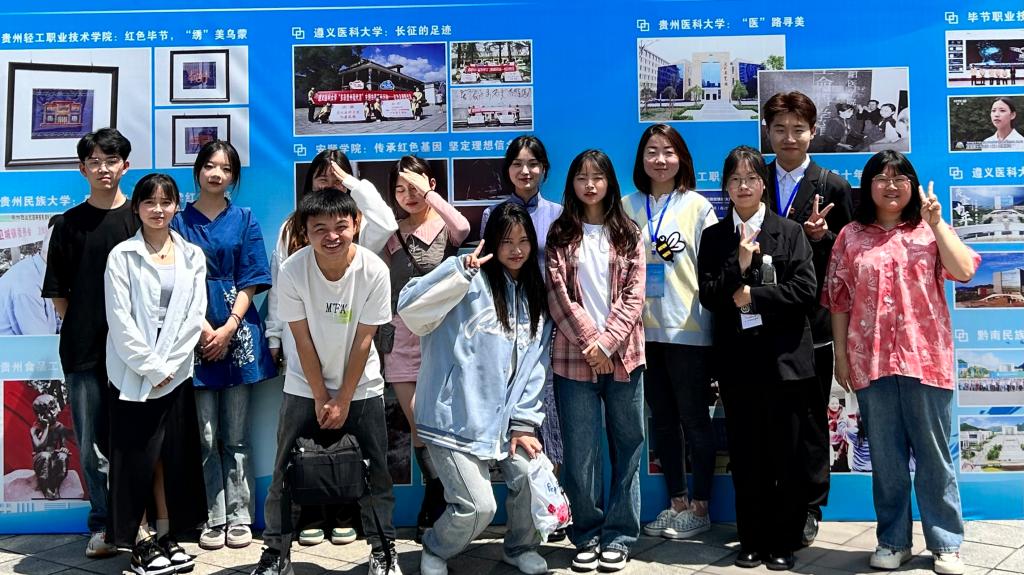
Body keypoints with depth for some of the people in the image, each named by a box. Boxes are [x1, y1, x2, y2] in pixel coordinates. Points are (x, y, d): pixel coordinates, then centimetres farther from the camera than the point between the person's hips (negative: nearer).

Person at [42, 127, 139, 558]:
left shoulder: (140, 218, 4)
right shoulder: (69, 223, 8)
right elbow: (58, 292, 10)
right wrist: (81, 328, 2)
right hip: (83, 349, 1)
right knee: (92, 442, 5)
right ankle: (103, 525, 15)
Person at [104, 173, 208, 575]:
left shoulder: (192, 256, 7)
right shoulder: (122, 256, -1)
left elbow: (194, 316, 1)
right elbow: (120, 320, -8)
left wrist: (166, 366, -7)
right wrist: (149, 367, -13)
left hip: (175, 373, 3)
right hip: (133, 373, -3)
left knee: (173, 457, 8)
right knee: (137, 458, 1)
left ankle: (167, 537, 18)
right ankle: (140, 542, 11)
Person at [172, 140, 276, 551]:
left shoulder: (244, 220, 8)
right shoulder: (179, 221, 6)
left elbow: (251, 281, 3)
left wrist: (228, 329, -9)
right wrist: (202, 328, -10)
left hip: (237, 335, 0)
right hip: (196, 335, 0)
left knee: (236, 435, 4)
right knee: (207, 436, 2)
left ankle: (239, 517, 11)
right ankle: (214, 519, 10)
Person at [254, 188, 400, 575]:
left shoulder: (374, 270, -20)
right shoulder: (292, 271, -19)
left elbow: (363, 340, -13)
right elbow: (303, 340, -12)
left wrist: (344, 400, -10)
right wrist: (321, 398, -8)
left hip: (361, 387, 0)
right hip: (305, 386, 0)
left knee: (375, 472, 3)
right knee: (286, 473, 2)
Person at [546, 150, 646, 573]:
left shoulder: (628, 234, 8)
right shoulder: (560, 236, 7)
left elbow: (633, 296, 0)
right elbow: (558, 296, -1)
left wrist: (607, 342, -12)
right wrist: (589, 342, -10)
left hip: (622, 355, 1)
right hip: (574, 357, 0)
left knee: (627, 448, 5)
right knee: (580, 452, 3)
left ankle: (618, 537, 15)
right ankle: (588, 536, 16)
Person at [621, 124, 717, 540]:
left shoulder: (698, 206, 0)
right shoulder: (626, 208, 9)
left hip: (688, 329, -4)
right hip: (644, 328, 4)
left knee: (694, 418, 3)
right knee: (662, 418, 12)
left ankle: (699, 506, 15)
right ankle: (676, 502, 23)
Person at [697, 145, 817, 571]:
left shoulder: (790, 232, 4)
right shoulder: (714, 237, 8)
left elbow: (804, 291, -6)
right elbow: (709, 297, -1)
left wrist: (753, 295, -11)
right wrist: (739, 266, -14)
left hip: (784, 358, -1)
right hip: (737, 359, 2)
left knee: (786, 456, 3)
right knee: (745, 457, 7)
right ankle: (752, 541, 19)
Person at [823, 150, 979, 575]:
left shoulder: (930, 230, 7)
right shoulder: (851, 237, 7)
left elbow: (964, 271, -9)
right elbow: (839, 300, 6)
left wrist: (936, 222, -11)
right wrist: (841, 355, 3)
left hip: (925, 358, -1)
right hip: (871, 361, 1)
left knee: (934, 453, 6)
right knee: (885, 456, 9)